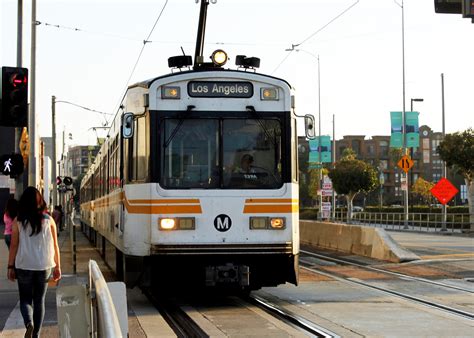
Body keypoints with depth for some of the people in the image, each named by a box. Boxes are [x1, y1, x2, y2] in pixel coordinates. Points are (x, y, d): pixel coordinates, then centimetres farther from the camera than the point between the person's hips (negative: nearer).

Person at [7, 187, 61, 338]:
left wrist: (11, 267, 4)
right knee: (39, 300, 13)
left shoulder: (18, 221, -5)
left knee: (25, 299, 11)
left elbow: (14, 245, -4)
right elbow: (55, 246, 1)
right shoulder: (48, 220, -1)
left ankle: (29, 323, -16)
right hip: (44, 266, 1)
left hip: (24, 266, -1)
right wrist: (57, 266, 10)